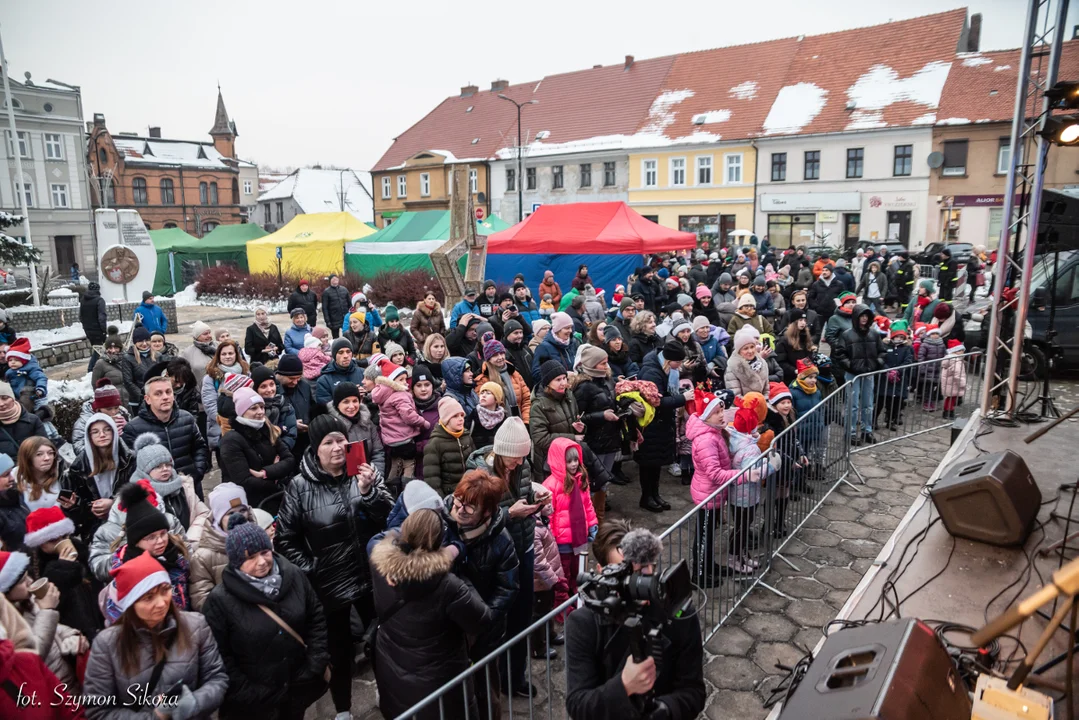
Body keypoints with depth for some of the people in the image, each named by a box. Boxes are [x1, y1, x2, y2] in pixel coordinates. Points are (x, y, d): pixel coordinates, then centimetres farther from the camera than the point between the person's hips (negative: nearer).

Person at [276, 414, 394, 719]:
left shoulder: (366, 473, -5)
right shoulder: (300, 486, -9)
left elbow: (389, 517, -11)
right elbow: (286, 539, -4)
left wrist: (368, 491, -26)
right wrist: (309, 570, -10)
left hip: (370, 575, 2)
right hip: (329, 582, -1)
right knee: (339, 649, 15)